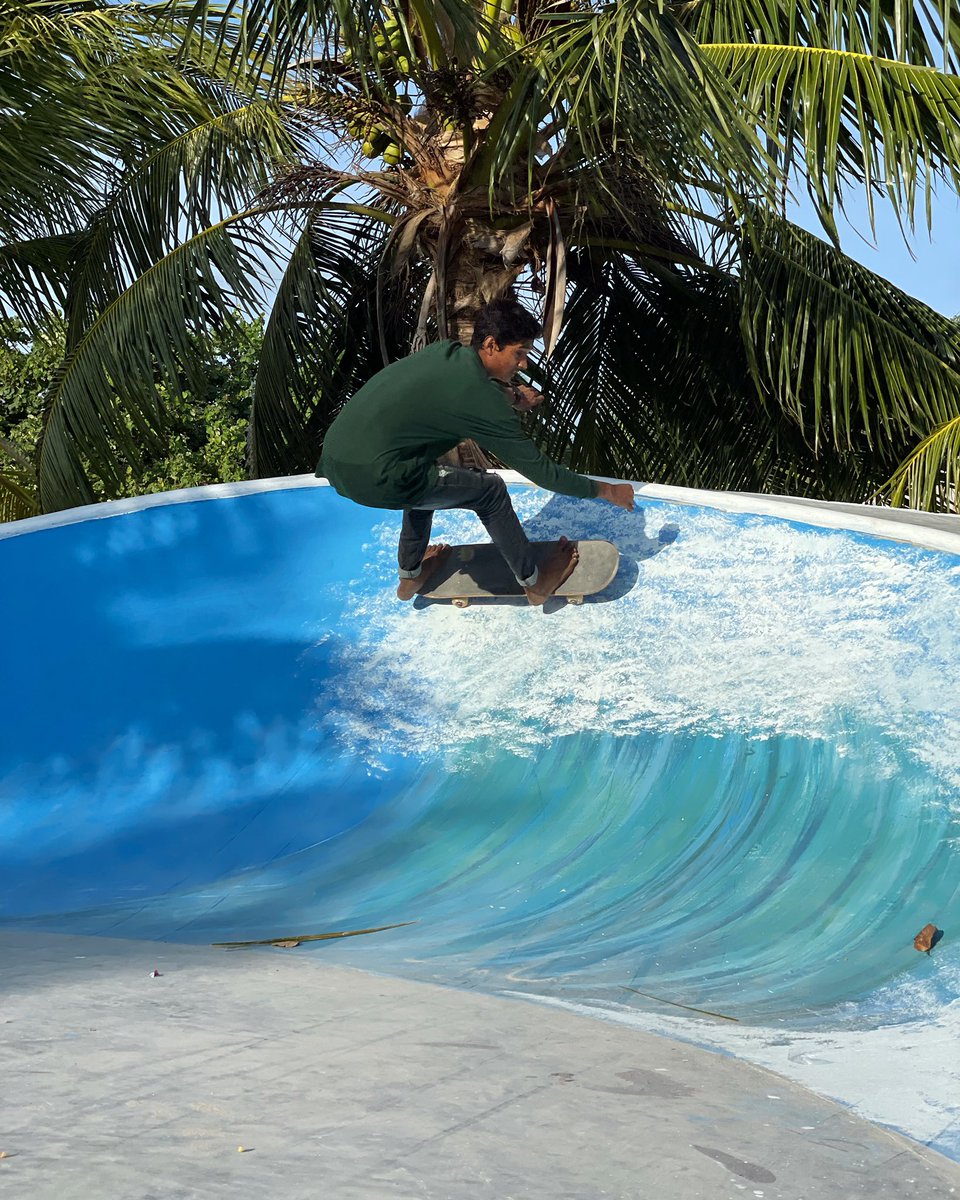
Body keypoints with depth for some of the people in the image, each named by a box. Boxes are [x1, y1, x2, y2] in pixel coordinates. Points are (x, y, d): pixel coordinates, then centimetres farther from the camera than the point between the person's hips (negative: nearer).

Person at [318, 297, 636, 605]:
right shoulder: (484, 404, -12)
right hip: (374, 481, -8)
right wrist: (605, 491, 7)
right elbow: (539, 470, -3)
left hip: (333, 460, 8)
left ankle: (410, 575, 48)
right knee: (490, 491, 9)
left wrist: (512, 396, 27)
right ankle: (534, 582, 26)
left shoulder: (444, 352, 9)